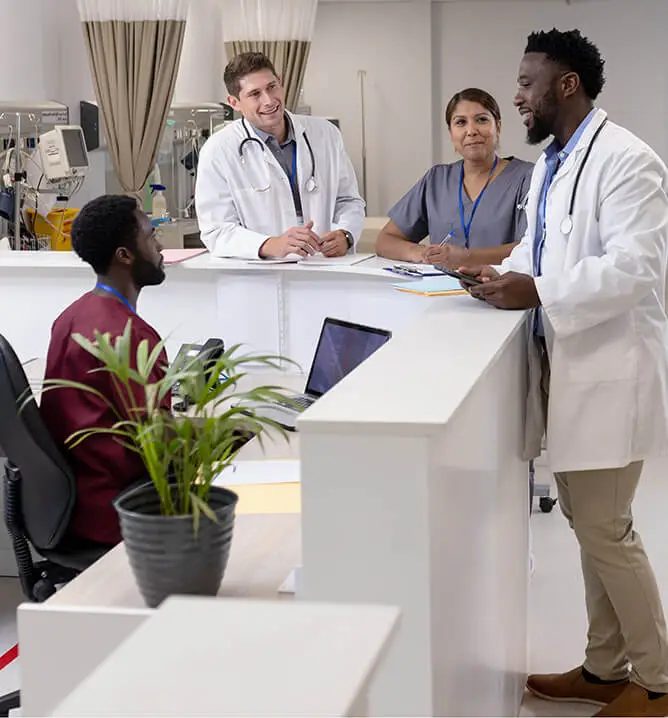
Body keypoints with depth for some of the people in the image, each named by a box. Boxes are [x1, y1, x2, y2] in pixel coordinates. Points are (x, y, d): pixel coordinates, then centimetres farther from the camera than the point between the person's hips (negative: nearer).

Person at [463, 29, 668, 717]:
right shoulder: (550, 164, 14)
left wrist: (538, 293, -25)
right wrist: (505, 274, 6)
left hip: (609, 371, -9)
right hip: (567, 367, 9)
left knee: (604, 530, -2)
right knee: (589, 524, 15)